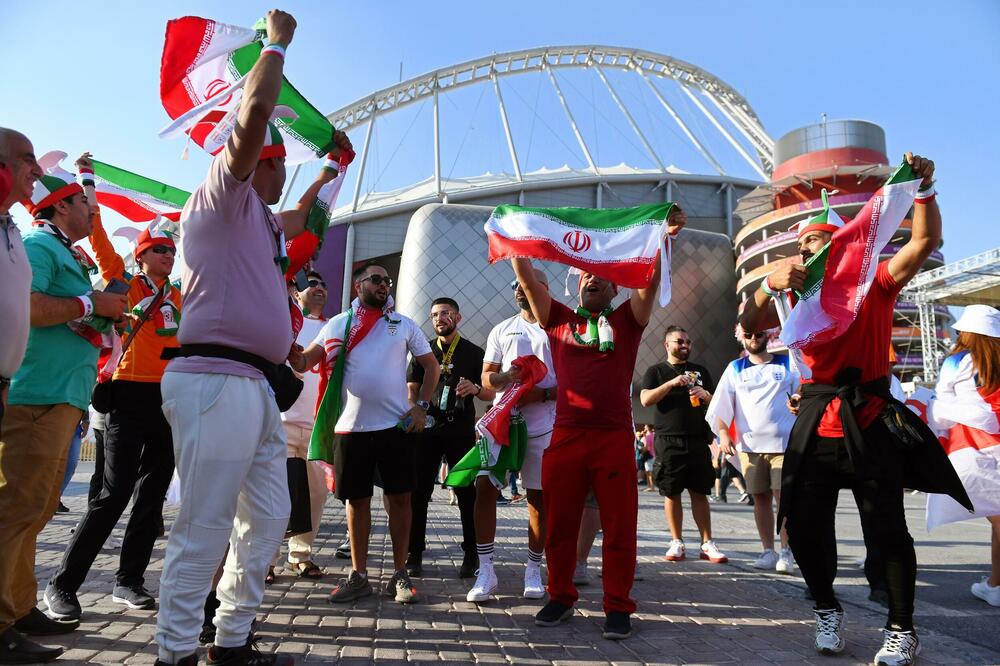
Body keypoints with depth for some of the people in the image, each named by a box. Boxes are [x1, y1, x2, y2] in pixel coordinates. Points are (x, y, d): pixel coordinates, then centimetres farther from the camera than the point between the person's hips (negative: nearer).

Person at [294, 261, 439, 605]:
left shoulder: (404, 324, 7)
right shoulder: (337, 324, 8)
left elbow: (431, 365, 11)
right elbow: (302, 362, 2)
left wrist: (422, 405, -1)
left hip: (396, 425, 0)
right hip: (351, 427, 1)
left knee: (400, 498, 3)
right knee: (357, 500, 8)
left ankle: (399, 574, 16)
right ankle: (358, 576, 21)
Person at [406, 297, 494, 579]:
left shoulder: (474, 353, 10)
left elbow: (490, 394, 8)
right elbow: (412, 389, 9)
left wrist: (475, 389, -14)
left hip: (461, 429, -1)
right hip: (427, 427, 2)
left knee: (466, 492, 1)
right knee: (418, 492, 0)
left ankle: (471, 555, 13)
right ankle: (414, 554, 10)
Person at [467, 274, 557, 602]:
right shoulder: (501, 329, 15)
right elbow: (486, 377, 12)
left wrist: (542, 394, -17)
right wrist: (503, 377, -10)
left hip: (542, 425, -2)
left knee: (538, 496, 5)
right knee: (484, 487, -7)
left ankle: (533, 571, 20)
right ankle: (486, 572, 3)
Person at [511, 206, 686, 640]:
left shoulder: (626, 320, 10)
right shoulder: (559, 319, 13)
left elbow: (652, 278, -3)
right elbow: (527, 281, 7)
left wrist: (665, 237, -14)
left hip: (615, 438, -1)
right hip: (565, 437, 2)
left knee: (619, 527, 4)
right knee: (559, 524, 9)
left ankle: (618, 607, 17)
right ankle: (560, 597, 25)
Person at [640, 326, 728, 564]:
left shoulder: (700, 371, 16)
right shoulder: (656, 371, 9)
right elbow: (645, 399, -5)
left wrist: (706, 395, -5)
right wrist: (671, 383, -15)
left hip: (698, 440, 2)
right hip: (668, 441, -2)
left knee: (699, 493, 3)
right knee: (672, 493, 2)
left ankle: (707, 544, 9)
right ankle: (677, 543, 11)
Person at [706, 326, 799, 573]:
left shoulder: (788, 364, 8)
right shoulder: (735, 369, 11)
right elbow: (721, 405, 6)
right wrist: (723, 433, -5)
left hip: (784, 442, -2)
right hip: (750, 445, 2)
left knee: (784, 496, -8)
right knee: (760, 498, 6)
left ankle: (786, 553, 0)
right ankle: (768, 551, 15)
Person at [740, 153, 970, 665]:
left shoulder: (874, 285, 5)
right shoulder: (798, 297, 10)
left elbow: (925, 242, -7)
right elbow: (749, 325, -5)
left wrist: (924, 188, -20)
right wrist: (770, 283, -22)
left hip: (869, 421, -2)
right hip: (815, 424, 3)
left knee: (886, 529, 2)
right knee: (804, 526, 3)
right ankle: (827, 610, 25)